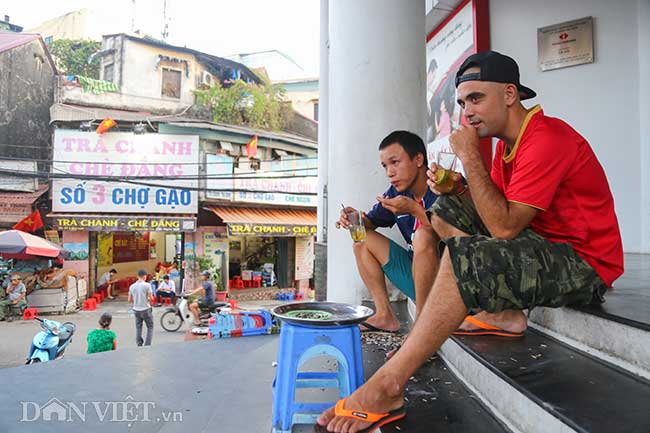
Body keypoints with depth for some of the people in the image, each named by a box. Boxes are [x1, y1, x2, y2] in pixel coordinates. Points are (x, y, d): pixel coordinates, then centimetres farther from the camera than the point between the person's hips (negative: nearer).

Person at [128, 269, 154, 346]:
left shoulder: (132, 286, 4)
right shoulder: (147, 285, -11)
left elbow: (130, 300, 9)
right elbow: (151, 298, -12)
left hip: (136, 310, 5)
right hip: (146, 309, -5)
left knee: (138, 328, 13)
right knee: (150, 327, 7)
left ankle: (139, 345, 15)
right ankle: (147, 345, 0)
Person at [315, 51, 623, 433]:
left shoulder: (548, 139, -20)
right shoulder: (509, 141, 10)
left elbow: (503, 226, -26)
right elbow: (492, 207, 10)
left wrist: (469, 155, -21)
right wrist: (455, 186, -9)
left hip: (583, 264, -10)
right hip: (543, 243, 10)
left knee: (464, 256, -34)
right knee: (445, 211, 4)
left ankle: (388, 386, -29)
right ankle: (502, 313, 0)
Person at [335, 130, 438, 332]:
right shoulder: (396, 192, 3)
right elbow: (371, 222, 14)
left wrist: (415, 209, -34)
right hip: (417, 276, 8)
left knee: (423, 236, -34)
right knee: (362, 238, 8)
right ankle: (384, 316, 5)